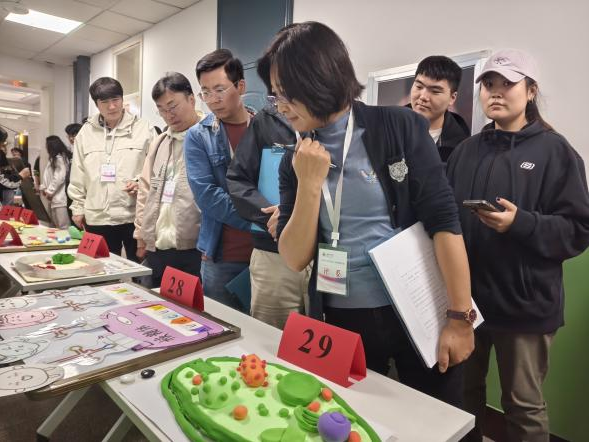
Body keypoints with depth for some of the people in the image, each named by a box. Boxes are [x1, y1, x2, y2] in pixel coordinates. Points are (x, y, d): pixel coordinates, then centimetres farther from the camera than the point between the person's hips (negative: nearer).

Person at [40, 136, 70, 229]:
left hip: (60, 197, -10)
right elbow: (48, 176, 24)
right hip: (53, 197, 10)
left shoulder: (60, 158, -10)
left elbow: (60, 177, -17)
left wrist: (50, 191, -12)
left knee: (63, 227, -7)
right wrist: (43, 187, 11)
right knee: (55, 227, 12)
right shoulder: (53, 158, 20)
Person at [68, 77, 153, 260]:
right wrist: (78, 207, 11)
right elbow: (77, 175, 13)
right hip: (96, 218, 3)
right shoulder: (85, 132, 9)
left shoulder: (142, 128, 0)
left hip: (134, 215, -3)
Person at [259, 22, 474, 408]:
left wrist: (460, 317, -13)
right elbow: (295, 259, -3)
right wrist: (309, 185, -15)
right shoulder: (295, 161, 1)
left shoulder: (399, 128, -8)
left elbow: (444, 221, -11)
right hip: (341, 321, 3)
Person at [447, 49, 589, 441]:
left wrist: (521, 223, -25)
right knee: (464, 392, 19)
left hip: (526, 304, -4)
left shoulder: (555, 151, -4)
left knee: (524, 406, 12)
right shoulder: (467, 151, 9)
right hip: (466, 297, 4)